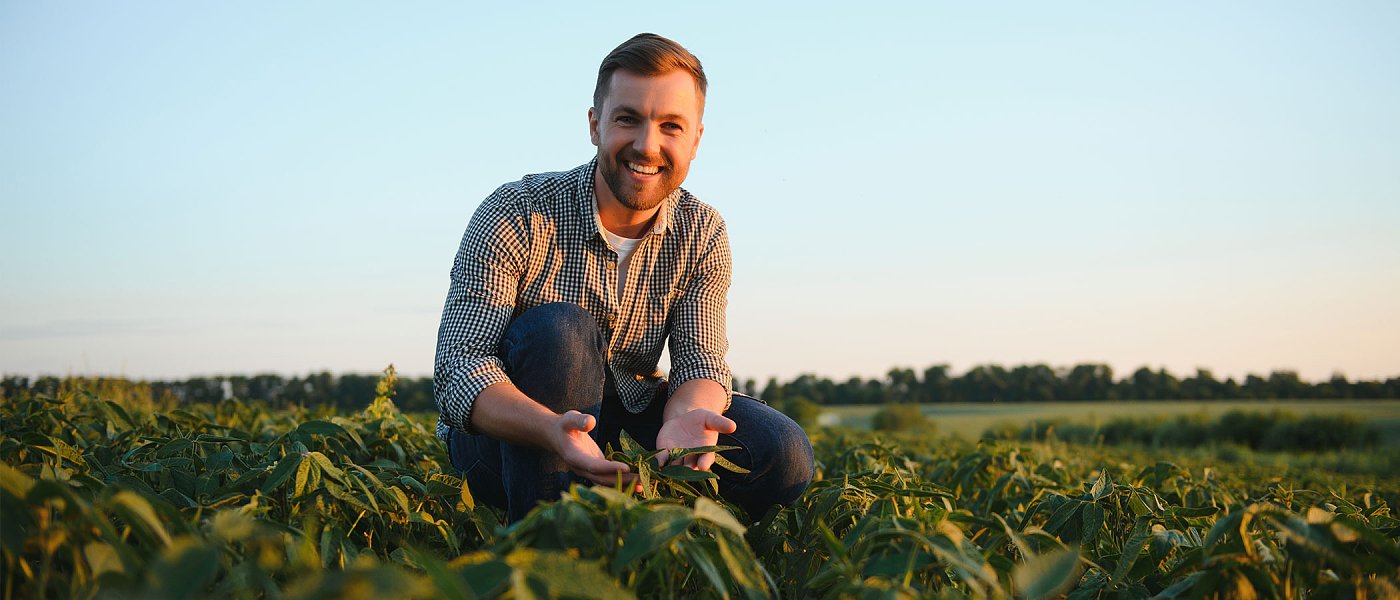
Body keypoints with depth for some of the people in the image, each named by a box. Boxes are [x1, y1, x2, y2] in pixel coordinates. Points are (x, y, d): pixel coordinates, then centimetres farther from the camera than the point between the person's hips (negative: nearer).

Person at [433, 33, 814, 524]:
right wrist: (552, 428, -47)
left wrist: (686, 415, -37)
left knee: (783, 457, -17)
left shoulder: (702, 235, -5)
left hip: (624, 424, 3)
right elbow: (458, 366, -26)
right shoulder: (517, 216, -19)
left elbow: (700, 360, -10)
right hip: (506, 439, -3)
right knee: (559, 330, -34)